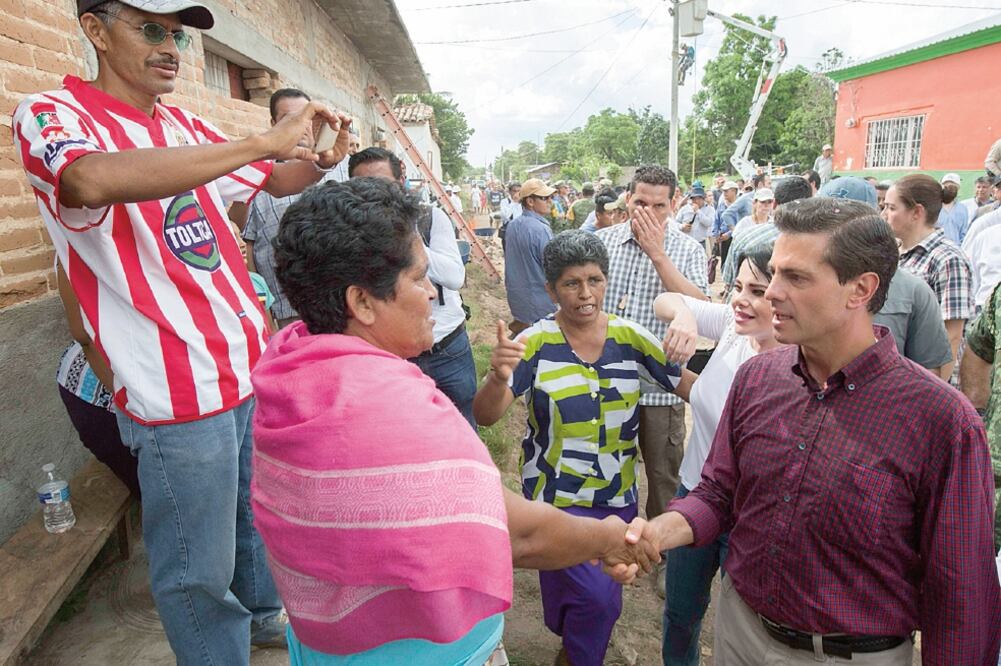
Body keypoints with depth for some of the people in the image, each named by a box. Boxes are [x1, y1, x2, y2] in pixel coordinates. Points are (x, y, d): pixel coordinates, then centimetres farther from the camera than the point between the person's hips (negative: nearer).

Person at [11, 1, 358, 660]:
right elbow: (90, 181, -32)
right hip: (177, 389, -6)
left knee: (261, 515, 23)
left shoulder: (190, 129, 10)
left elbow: (277, 181, 23)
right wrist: (262, 142, -31)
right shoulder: (52, 113, -8)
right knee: (199, 571, 6)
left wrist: (318, 161, -1)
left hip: (253, 363, 7)